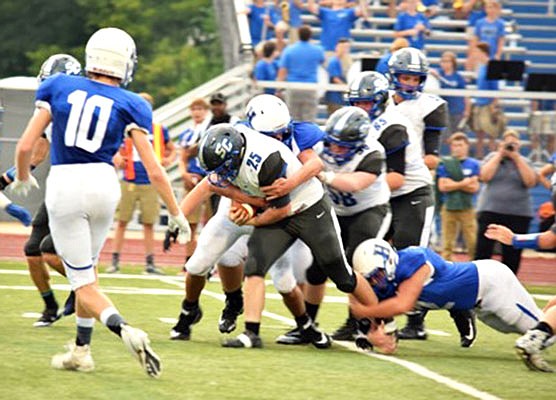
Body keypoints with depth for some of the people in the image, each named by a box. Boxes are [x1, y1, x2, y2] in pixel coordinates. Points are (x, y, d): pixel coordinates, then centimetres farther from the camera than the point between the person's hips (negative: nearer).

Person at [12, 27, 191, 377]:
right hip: (103, 183, 2)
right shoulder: (129, 106, 0)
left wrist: (23, 178, 21)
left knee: (83, 281, 3)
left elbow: (26, 145, 0)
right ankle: (81, 351, 26)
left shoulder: (58, 88, 2)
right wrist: (176, 214, 8)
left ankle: (125, 330, -23)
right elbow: (154, 170, -3)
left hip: (63, 186, -2)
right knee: (87, 267, 24)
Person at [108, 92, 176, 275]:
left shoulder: (159, 130, 7)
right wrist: (117, 160, -9)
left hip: (150, 183, 1)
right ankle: (115, 261, 6)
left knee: (149, 224, 4)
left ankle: (150, 263, 10)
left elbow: (172, 150, 20)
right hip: (129, 182, -1)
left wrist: (168, 160, -1)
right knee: (122, 222, 0)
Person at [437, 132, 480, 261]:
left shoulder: (473, 164, 7)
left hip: (467, 208, 0)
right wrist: (463, 183, -8)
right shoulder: (445, 164, 7)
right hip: (449, 208, 0)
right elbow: (442, 186, -4)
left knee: (473, 243, -5)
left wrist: (453, 184, -8)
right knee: (447, 244, -1)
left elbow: (474, 187, -2)